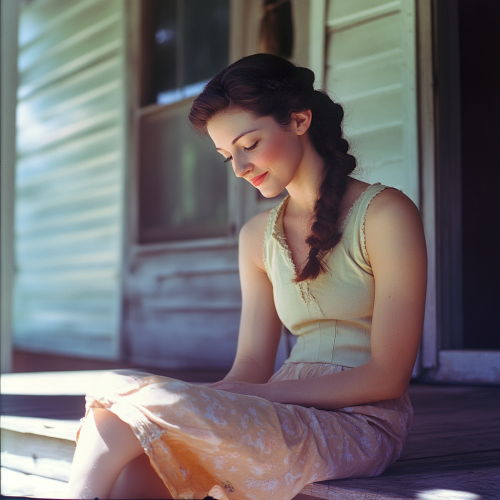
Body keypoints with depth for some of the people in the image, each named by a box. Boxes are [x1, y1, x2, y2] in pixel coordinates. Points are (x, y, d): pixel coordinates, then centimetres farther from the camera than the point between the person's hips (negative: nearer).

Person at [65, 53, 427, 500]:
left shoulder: (384, 214, -3)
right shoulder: (258, 236, 17)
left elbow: (387, 377, -8)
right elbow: (251, 367, 12)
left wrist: (255, 395, -15)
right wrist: (206, 398, -10)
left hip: (362, 426, -5)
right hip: (288, 417, 5)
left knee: (143, 404, -27)